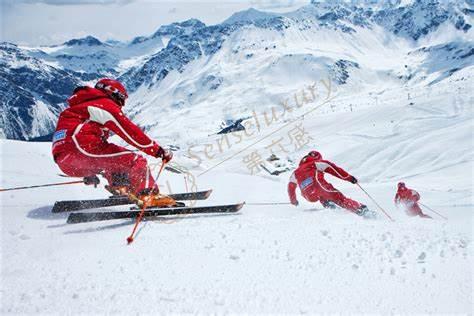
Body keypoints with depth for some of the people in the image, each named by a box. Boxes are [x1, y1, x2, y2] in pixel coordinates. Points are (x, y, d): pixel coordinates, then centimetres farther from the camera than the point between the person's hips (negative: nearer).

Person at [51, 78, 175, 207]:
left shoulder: (79, 107, 35)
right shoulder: (105, 104, 5)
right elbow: (130, 131, -6)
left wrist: (89, 174, 48)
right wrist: (157, 149, -4)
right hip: (81, 151, -9)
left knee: (112, 162, 32)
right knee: (136, 161, -8)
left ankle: (119, 186, 15)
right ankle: (149, 196, -19)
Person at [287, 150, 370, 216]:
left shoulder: (296, 172, 32)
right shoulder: (317, 163, 21)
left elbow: (290, 188, 38)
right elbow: (333, 169, 8)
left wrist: (293, 201, 52)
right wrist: (349, 177, 5)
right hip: (319, 186, -4)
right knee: (339, 199, -6)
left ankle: (326, 204, 13)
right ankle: (360, 208, -26)